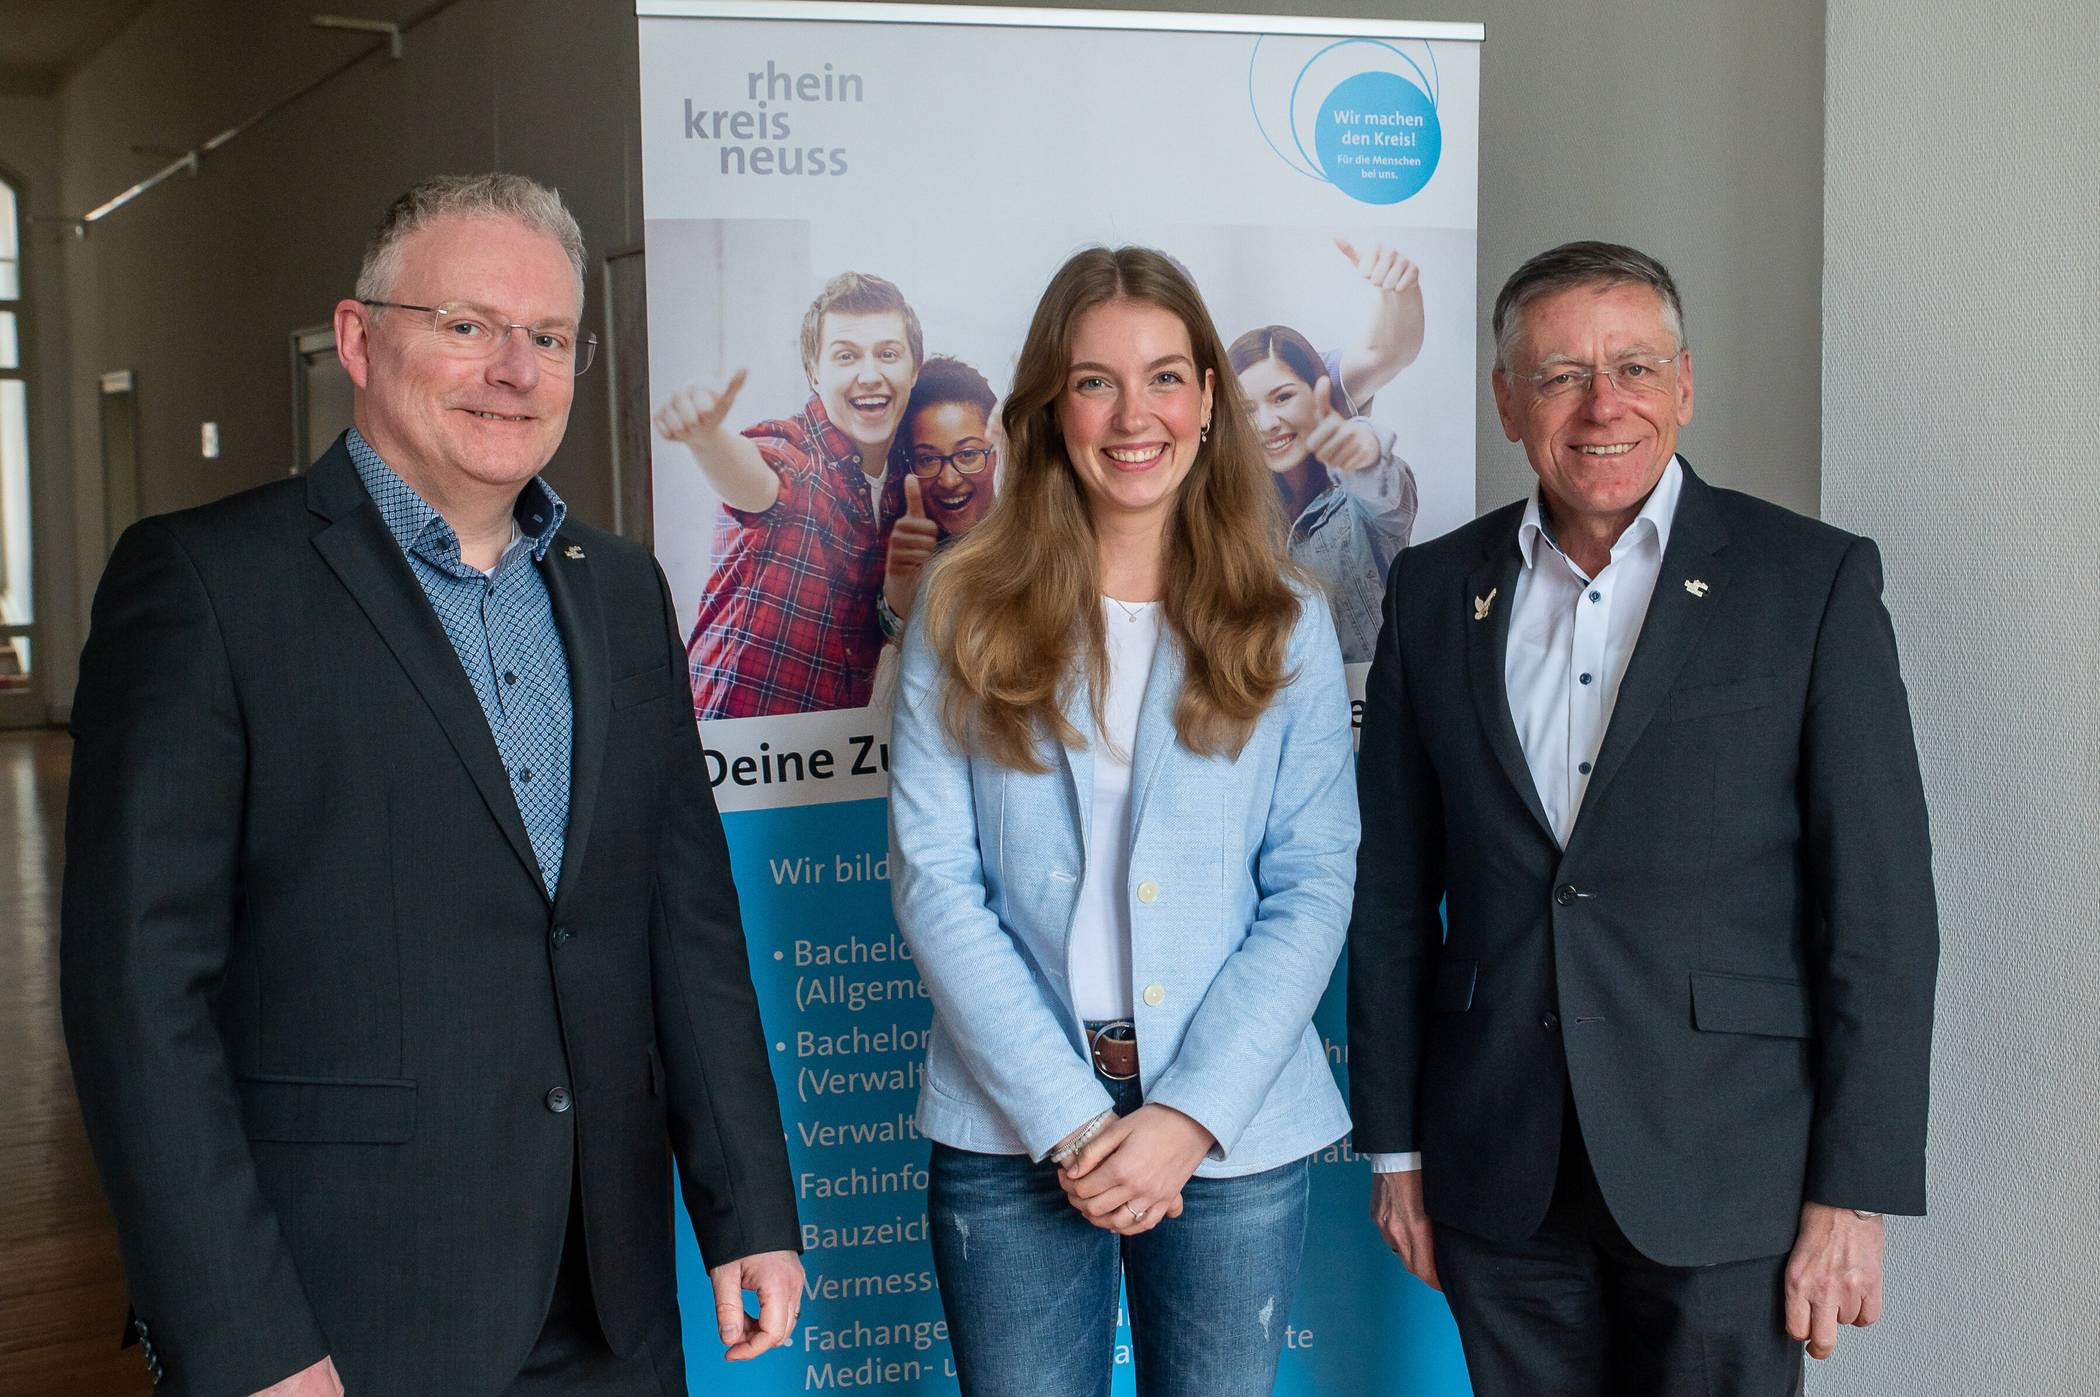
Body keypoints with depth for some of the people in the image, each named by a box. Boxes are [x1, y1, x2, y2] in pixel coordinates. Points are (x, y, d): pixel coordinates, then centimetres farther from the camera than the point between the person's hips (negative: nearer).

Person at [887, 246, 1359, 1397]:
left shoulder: (1287, 627, 3)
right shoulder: (965, 608, 1)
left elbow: (1312, 887, -1)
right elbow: (932, 877, -5)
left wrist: (1190, 1113, -10)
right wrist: (1069, 1117, -11)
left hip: (1234, 1130, 1)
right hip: (1011, 1132, 0)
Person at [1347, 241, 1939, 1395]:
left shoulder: (1813, 581, -4)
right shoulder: (1433, 591, 5)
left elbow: (1882, 908, -6)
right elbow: (1394, 895, 8)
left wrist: (1854, 1195, -9)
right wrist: (1394, 1144, 7)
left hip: (1726, 1178, -2)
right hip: (1499, 1184, 3)